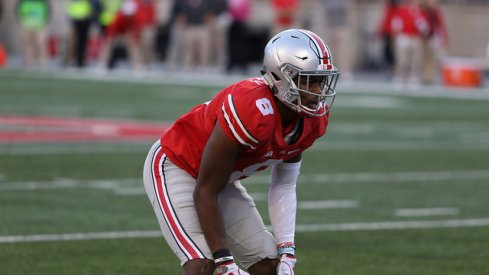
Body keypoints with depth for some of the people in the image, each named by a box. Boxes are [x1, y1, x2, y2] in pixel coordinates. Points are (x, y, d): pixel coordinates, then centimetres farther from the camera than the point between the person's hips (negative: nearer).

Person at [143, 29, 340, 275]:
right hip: (174, 168, -9)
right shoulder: (252, 110, -36)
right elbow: (205, 193, -29)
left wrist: (287, 252, -8)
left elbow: (283, 186, 2)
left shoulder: (313, 119, -12)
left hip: (222, 179, 9)